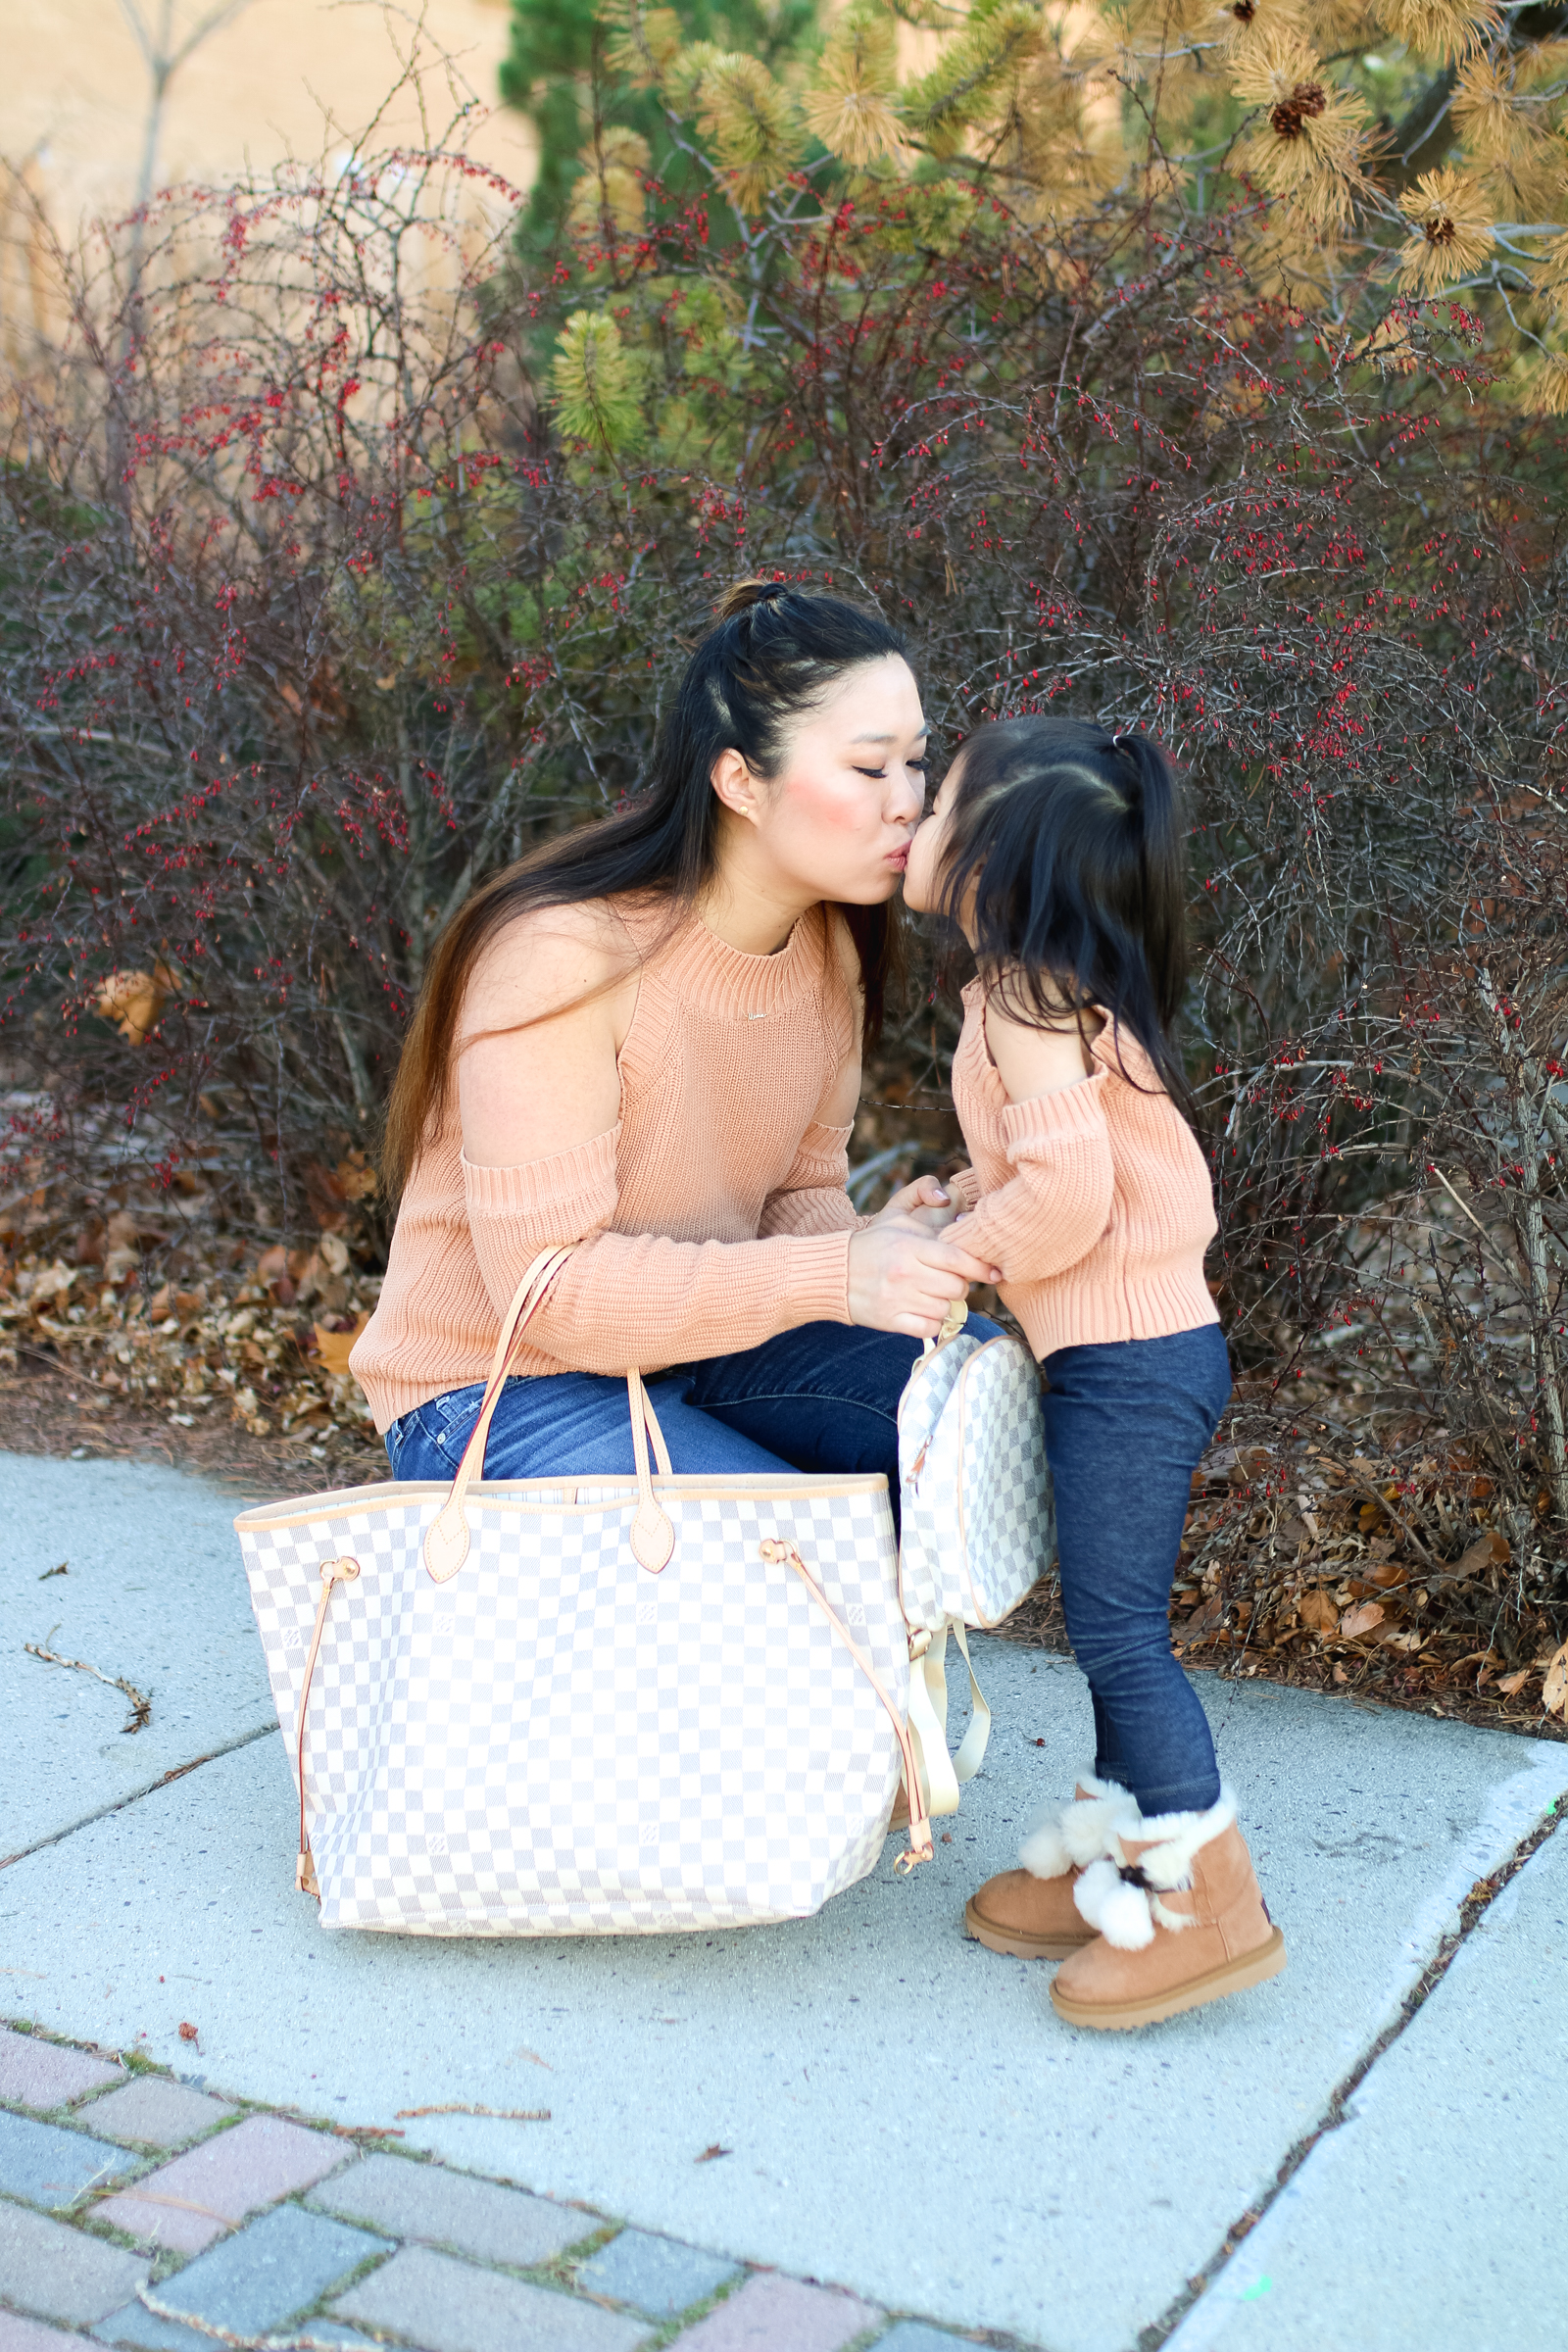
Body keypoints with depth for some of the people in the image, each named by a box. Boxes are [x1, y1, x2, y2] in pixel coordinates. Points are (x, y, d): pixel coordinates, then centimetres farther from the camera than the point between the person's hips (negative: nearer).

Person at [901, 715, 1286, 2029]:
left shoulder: (1026, 1000, -16)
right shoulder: (1065, 992, 14)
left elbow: (1069, 1182, -25)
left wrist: (957, 1251, -12)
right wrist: (969, 1204, 12)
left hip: (1125, 1362, -10)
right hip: (1152, 1341, 10)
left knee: (1117, 1630, -5)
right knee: (1115, 1625, 16)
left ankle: (1211, 1902, 1)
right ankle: (1109, 1867, 26)